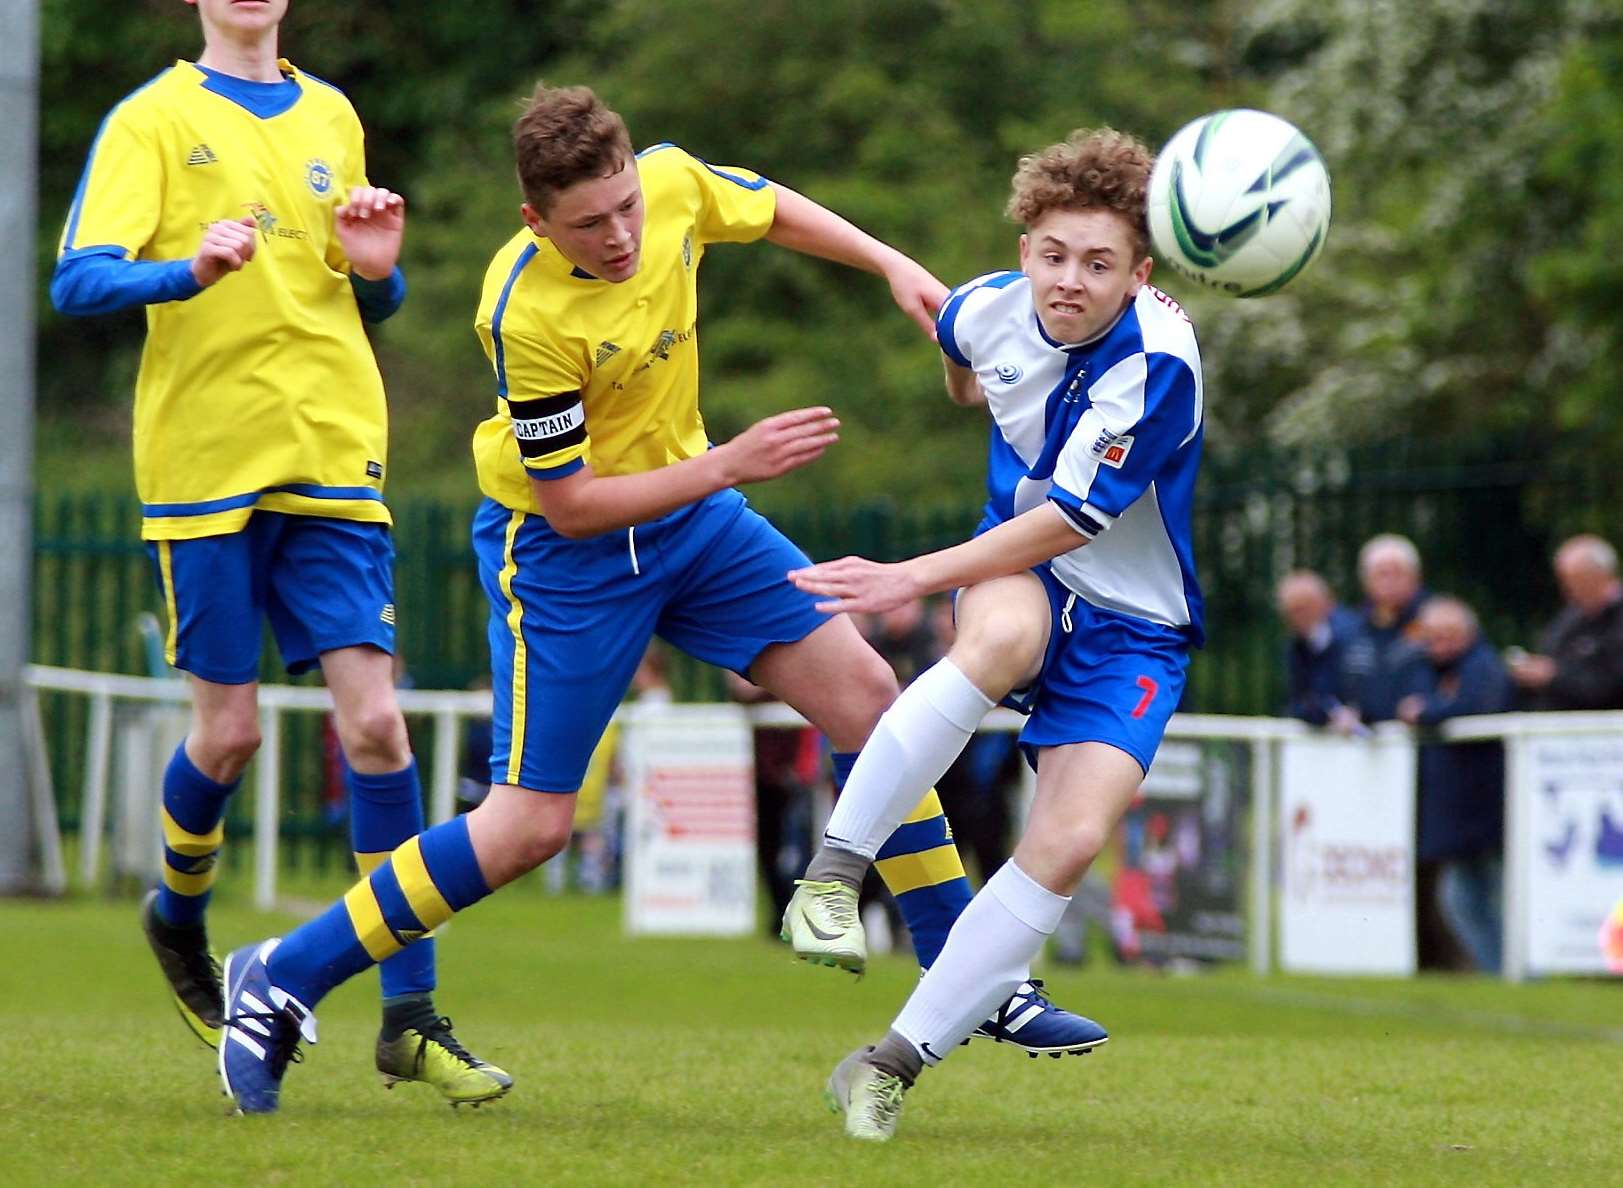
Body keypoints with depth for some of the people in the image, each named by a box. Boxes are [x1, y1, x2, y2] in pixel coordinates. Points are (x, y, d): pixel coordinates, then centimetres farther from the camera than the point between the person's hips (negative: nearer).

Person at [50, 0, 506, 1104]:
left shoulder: (331, 117, 16)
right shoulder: (153, 120, 2)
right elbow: (79, 280, -10)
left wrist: (378, 270, 0)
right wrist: (192, 272, -28)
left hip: (334, 455, 3)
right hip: (206, 464, -3)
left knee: (375, 720, -8)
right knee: (230, 729, 1)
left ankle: (410, 1018, -6)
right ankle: (179, 914, 33)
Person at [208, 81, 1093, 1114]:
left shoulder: (674, 181, -16)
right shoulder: (527, 317, -33)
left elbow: (774, 211, 10)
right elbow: (569, 503, -25)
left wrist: (892, 265, 1)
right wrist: (728, 465, -28)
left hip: (687, 508, 7)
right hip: (561, 550, -6)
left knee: (866, 695, 1)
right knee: (530, 826, -8)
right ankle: (280, 982, 4)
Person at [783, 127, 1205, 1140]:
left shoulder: (1159, 360, -25)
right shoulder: (991, 308, -9)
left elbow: (1072, 521, -25)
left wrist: (913, 580, -26)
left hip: (1133, 622, -2)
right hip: (1022, 571, 2)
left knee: (1072, 839, -21)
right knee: (1003, 636, -37)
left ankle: (894, 1065, -11)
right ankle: (834, 869, -31)